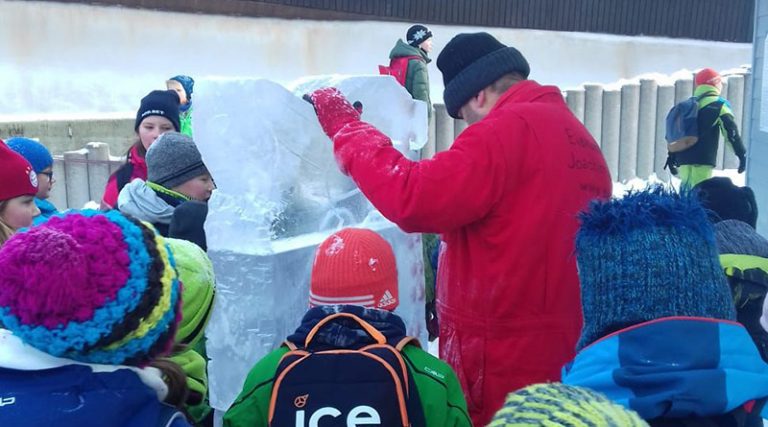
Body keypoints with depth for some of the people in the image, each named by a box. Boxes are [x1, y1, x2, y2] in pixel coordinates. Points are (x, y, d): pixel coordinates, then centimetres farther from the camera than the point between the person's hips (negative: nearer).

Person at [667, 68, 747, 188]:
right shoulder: (719, 104, -1)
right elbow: (731, 131, -8)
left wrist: (672, 156, 27)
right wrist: (742, 155, -5)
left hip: (683, 159, 7)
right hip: (702, 161, -7)